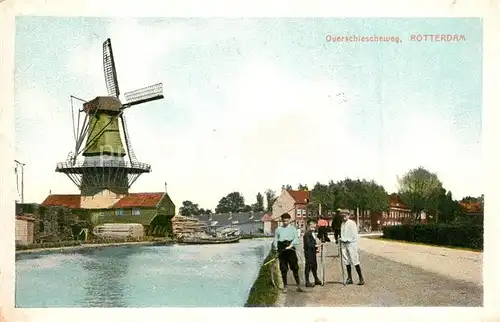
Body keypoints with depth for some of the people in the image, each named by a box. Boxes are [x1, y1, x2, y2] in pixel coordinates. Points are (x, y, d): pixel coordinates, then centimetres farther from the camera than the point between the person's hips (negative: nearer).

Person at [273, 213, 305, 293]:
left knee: (295, 268, -5)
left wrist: (291, 245, -17)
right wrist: (277, 249, -5)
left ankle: (298, 286, 0)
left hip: (290, 249, -1)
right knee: (283, 269, 3)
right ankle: (285, 286, 13)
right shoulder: (278, 229, 12)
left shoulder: (292, 228, 9)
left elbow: (296, 239, 0)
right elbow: (275, 240, 9)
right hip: (281, 250, 1)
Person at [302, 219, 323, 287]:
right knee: (308, 266, -3)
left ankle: (316, 280, 32)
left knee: (314, 266, 19)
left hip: (313, 252, 9)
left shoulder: (312, 233, 12)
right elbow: (308, 244, -23)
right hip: (308, 253, -9)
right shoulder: (307, 234, -17)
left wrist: (315, 249, 9)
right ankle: (307, 282, 3)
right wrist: (316, 246, -26)